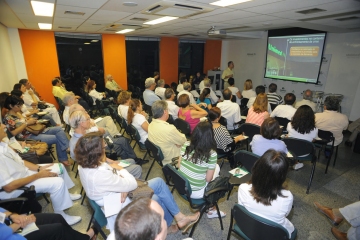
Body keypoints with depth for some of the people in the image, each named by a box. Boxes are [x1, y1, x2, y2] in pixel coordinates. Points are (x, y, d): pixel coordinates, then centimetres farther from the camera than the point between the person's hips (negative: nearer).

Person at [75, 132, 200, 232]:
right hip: (121, 205, -8)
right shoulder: (99, 176, -38)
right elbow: (132, 184, -26)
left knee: (159, 182, 7)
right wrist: (120, 169, -11)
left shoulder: (86, 164, -11)